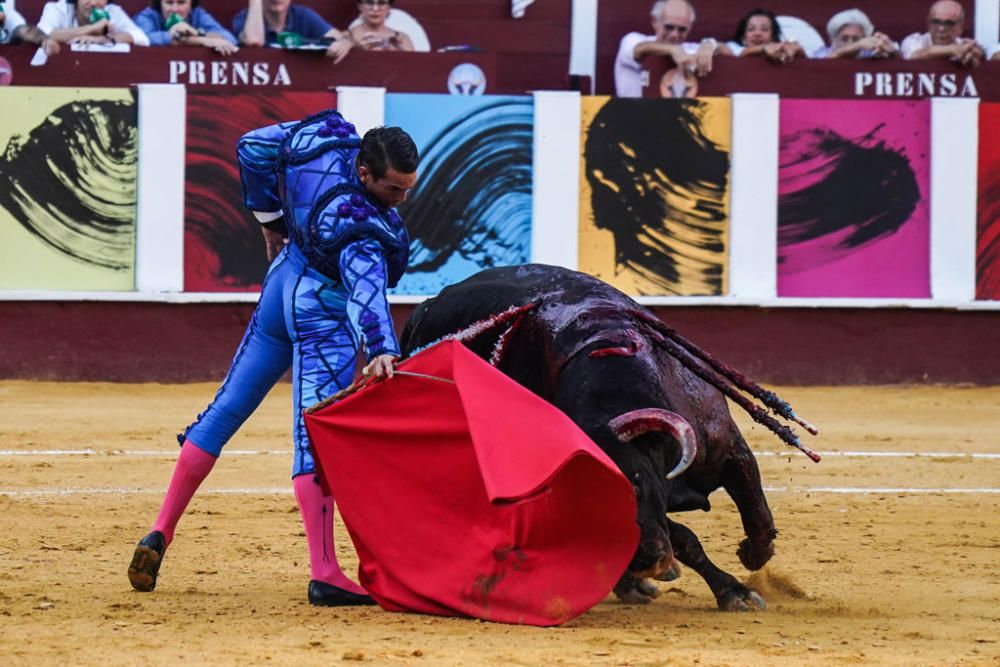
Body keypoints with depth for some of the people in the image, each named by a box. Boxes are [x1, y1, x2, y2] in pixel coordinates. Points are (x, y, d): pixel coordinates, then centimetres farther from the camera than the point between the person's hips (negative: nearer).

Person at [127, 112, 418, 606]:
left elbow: (253, 147, 4)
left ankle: (161, 533, 20)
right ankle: (324, 574, -23)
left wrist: (270, 217, 15)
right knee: (318, 436, -15)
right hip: (322, 313, -9)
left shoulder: (327, 136, -11)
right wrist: (380, 349, -61)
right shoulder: (359, 227, -32)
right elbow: (365, 287, -47)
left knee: (225, 411, 16)